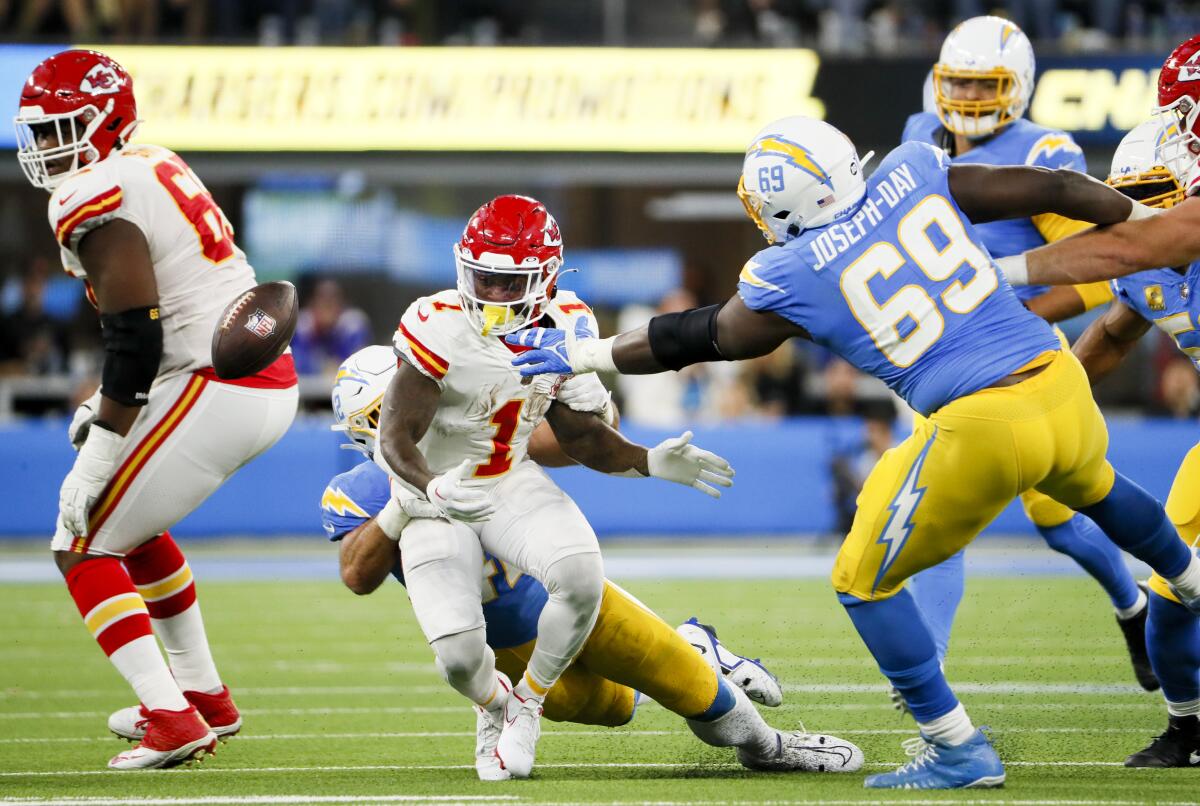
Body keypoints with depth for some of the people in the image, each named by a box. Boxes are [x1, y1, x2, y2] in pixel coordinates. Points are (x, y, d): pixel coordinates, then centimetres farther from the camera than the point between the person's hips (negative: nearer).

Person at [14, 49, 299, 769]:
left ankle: (172, 720, -12)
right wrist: (109, 410, 23)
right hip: (273, 382, 10)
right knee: (133, 521, 28)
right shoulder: (158, 168, 16)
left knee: (85, 546, -3)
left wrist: (93, 461, -14)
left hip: (214, 391, -10)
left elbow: (134, 342, -19)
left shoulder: (95, 204, -14)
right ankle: (206, 697, 33)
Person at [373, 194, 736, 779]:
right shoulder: (440, 330, -26)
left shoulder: (564, 330, -8)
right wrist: (437, 489, -45)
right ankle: (494, 705, 26)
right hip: (434, 491, -4)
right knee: (460, 657, -16)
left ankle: (526, 706, 1)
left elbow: (579, 435, 5)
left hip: (510, 481, 4)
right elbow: (397, 439, -25)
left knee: (580, 574, -27)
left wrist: (650, 462, -11)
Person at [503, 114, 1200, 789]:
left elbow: (695, 339, 12)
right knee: (1091, 485, 41)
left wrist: (579, 353, 25)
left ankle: (958, 749, 12)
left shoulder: (793, 276, -3)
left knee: (867, 583, 13)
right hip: (1062, 382, 6)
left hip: (983, 428, -6)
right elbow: (1048, 190, 13)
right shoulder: (914, 174, 6)